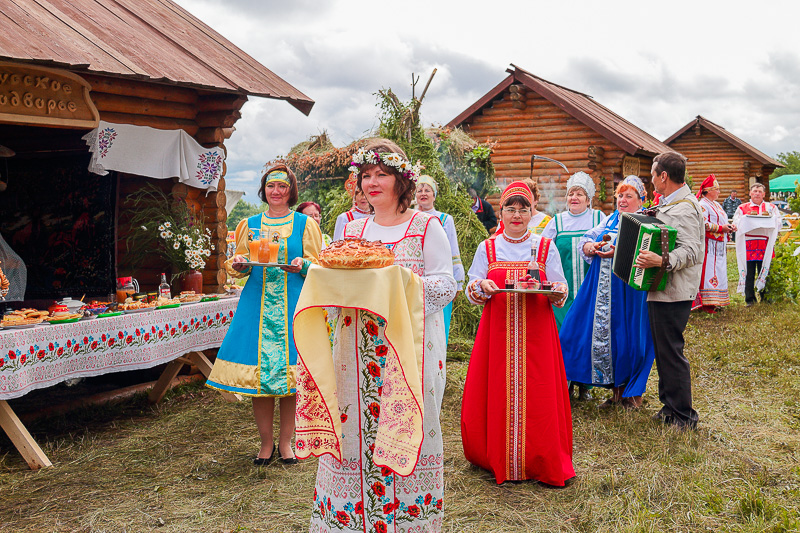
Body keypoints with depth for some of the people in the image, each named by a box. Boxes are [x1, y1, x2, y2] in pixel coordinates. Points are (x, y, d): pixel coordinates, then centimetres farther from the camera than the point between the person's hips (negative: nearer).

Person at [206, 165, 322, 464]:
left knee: (290, 372, -2)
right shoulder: (249, 225, 13)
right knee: (259, 371, 0)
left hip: (293, 304, -1)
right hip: (257, 305, 2)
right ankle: (266, 443, 14)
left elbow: (317, 265, 6)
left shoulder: (305, 224, 7)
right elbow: (238, 267, 18)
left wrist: (302, 265, -15)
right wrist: (239, 264, -5)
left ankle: (285, 442, 13)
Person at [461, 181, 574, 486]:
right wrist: (482, 286, -14)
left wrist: (554, 291, -16)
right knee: (496, 393, 0)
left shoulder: (546, 248, 8)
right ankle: (497, 457, 16)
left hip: (536, 332, -1)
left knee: (537, 394, -3)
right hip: (497, 332, 1)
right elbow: (471, 292, 8)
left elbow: (562, 291, 6)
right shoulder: (487, 248, 9)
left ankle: (542, 463, 9)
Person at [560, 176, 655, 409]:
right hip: (602, 286, 6)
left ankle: (633, 392, 13)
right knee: (602, 332, 4)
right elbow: (584, 241, 13)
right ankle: (616, 390, 16)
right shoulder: (610, 220, 18)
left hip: (630, 287, -5)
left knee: (628, 336, -2)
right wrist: (593, 247, -9)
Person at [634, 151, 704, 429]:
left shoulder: (684, 209, -17)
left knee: (671, 350, -6)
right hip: (661, 290, 11)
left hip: (674, 292, -11)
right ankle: (669, 405, 27)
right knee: (663, 348, 16)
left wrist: (662, 262, -40)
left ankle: (683, 417, 2)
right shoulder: (668, 204, 15)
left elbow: (691, 252, -27)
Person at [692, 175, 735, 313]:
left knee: (719, 272, 10)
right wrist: (721, 228, -17)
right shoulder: (703, 205, -10)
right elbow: (703, 224, -21)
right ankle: (705, 303, -9)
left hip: (719, 244, 10)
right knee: (708, 272, -11)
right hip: (709, 246, -10)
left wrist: (729, 227, 5)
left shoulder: (717, 205, 21)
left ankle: (714, 301, 14)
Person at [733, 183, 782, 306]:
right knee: (749, 273, -2)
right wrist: (748, 218, -12)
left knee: (765, 272, -1)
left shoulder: (771, 207, 16)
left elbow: (778, 223, 6)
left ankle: (765, 298, 10)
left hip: (765, 246, 1)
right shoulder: (742, 208, 13)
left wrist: (768, 218, -12)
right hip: (748, 245, -1)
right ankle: (750, 299, 7)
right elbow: (736, 224, 3)